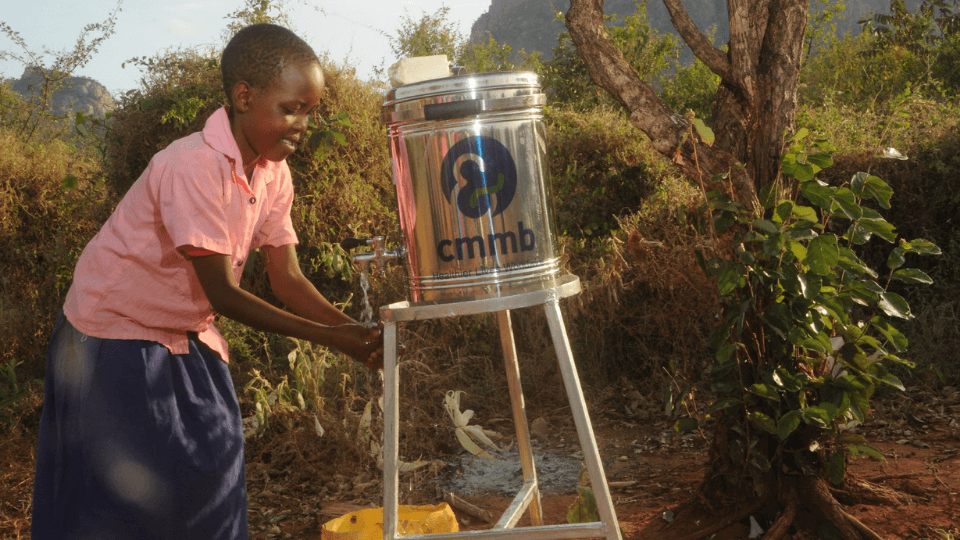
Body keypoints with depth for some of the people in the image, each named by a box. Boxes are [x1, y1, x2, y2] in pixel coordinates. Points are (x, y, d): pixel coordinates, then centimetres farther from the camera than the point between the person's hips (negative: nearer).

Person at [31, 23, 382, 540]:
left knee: (214, 475, 11)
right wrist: (328, 337, -30)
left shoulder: (272, 172, -5)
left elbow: (287, 278, -5)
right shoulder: (194, 167, -30)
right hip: (115, 337, -7)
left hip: (187, 337, 8)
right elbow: (223, 293, -28)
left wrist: (355, 330, -20)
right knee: (129, 497, -1)